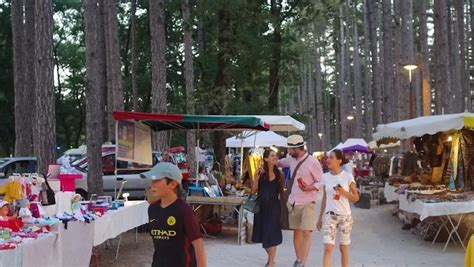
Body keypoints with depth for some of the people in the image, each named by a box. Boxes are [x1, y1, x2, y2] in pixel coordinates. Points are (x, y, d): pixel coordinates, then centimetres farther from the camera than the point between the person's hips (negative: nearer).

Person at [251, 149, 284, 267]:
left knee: (271, 234, -4)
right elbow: (254, 191, -2)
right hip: (261, 205, 1)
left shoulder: (279, 174, 1)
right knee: (263, 233, 11)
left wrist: (282, 206, -2)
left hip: (274, 206, -1)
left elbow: (282, 191, 5)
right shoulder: (261, 173, -1)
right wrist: (256, 177, -14)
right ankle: (271, 256, 33)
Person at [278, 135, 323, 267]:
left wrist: (309, 188, -27)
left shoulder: (312, 162, -14)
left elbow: (320, 182, -9)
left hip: (307, 203, -6)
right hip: (293, 202, 6)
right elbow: (279, 162, 25)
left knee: (306, 233, -11)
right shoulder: (291, 159, 5)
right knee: (296, 231, 13)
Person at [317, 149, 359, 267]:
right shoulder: (325, 177, 2)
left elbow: (356, 198, 0)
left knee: (343, 248, 10)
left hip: (345, 216, -1)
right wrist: (320, 218, 12)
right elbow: (324, 199, 10)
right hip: (329, 215, 1)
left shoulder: (348, 176, -6)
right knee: (328, 248, -10)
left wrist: (344, 192, -18)